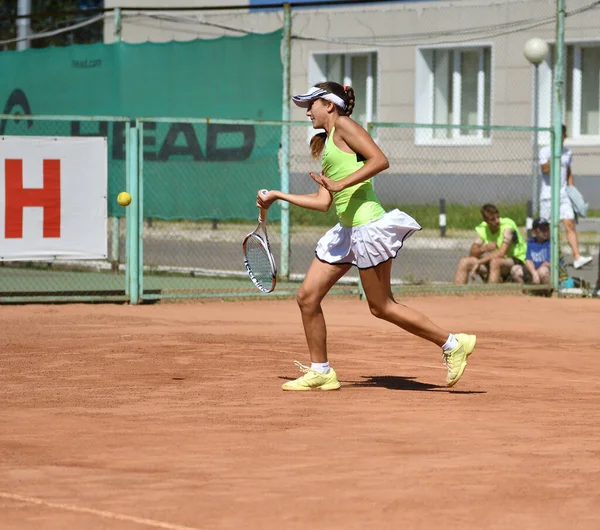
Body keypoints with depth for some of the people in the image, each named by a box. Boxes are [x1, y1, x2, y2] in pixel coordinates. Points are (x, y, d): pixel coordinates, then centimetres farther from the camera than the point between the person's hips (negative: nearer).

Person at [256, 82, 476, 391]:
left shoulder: (343, 125, -3)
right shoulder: (326, 147, 22)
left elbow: (380, 160, -16)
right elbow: (323, 202, 20)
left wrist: (341, 184, -22)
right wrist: (278, 196, 25)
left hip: (367, 223, -9)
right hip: (346, 230, 9)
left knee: (381, 306, -5)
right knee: (307, 297, 4)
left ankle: (453, 344, 4)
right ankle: (320, 372, 12)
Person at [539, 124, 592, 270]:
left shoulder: (568, 153, 12)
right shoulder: (545, 151, -2)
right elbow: (546, 169, -16)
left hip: (563, 194, 3)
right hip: (547, 196, -3)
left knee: (570, 224, -9)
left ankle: (577, 257, -17)